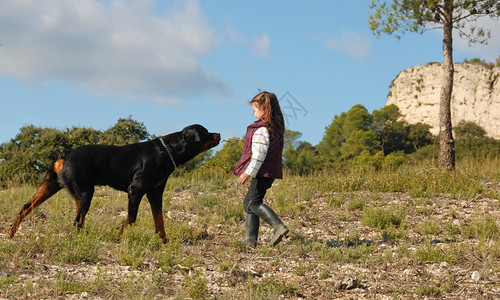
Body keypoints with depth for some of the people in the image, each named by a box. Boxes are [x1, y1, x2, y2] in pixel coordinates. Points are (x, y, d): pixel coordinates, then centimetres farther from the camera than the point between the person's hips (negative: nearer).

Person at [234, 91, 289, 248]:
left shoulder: (262, 129, -15)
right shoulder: (276, 126, 15)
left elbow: (259, 154, -21)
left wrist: (248, 172, -21)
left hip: (263, 171, -10)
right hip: (271, 170, 10)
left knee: (254, 203, -9)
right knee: (248, 202, 13)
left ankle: (278, 227, -20)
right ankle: (251, 239, 13)